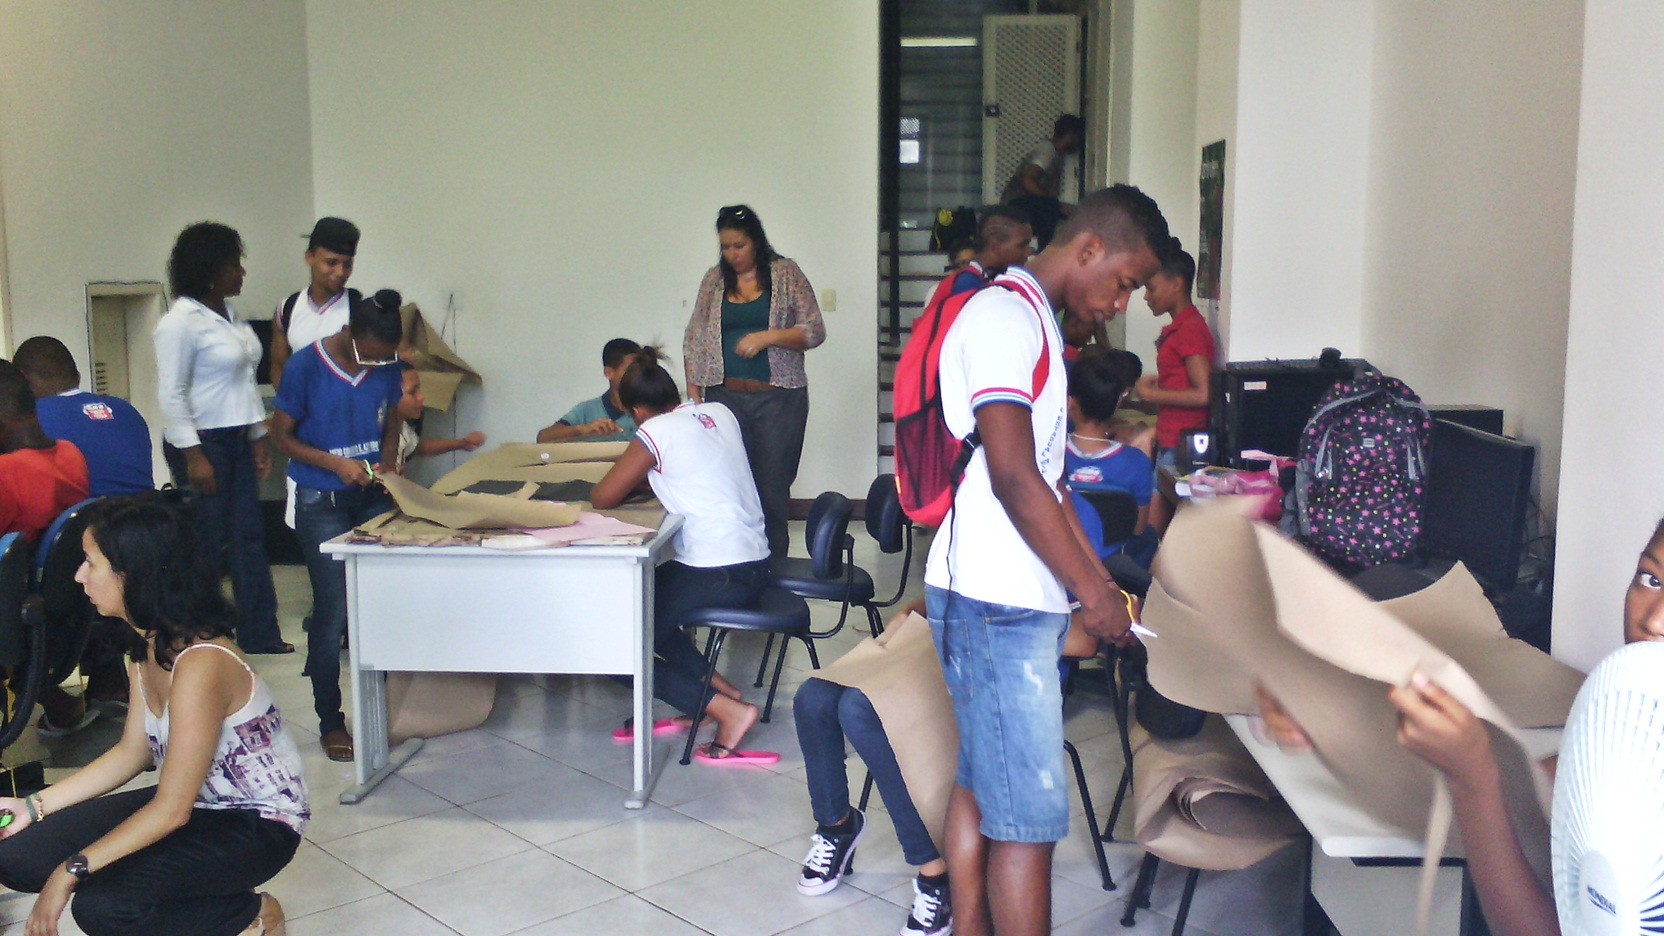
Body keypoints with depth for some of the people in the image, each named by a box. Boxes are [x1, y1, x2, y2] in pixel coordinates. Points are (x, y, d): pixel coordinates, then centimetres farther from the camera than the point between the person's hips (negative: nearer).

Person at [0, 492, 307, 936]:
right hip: (197, 801, 9)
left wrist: (70, 871, -21)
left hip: (257, 827, -9)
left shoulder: (200, 664, -29)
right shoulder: (148, 645, 1)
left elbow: (172, 810, -25)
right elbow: (132, 753, 11)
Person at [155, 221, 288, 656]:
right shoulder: (180, 322, -14)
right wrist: (193, 456, -19)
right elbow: (171, 393, -16)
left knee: (249, 536, 9)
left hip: (236, 440, 8)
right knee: (206, 543, -1)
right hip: (202, 442, -8)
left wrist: (258, 437, 15)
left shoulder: (230, 314, 11)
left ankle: (259, 634, 15)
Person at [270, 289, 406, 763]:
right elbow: (282, 435, -7)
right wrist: (337, 464, -19)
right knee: (332, 613, -3)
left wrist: (387, 462, -4)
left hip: (373, 497, 4)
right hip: (322, 503, -4)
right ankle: (330, 723, 10)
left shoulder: (387, 366, -1)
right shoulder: (306, 365, -13)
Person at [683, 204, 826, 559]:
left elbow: (815, 331, 0)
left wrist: (768, 337, -14)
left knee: (773, 487, -1)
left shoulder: (786, 274, 3)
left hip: (779, 397, -2)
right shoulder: (714, 280, 12)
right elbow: (694, 340, 14)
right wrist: (693, 393, 6)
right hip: (726, 397, 2)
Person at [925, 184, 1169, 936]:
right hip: (996, 602, -10)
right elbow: (1013, 479, -21)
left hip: (1011, 598, 10)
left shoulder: (1031, 322, 18)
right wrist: (1092, 593, -14)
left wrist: (1100, 580, 15)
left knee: (980, 783, 16)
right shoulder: (1005, 316, -15)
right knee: (1030, 816, -6)